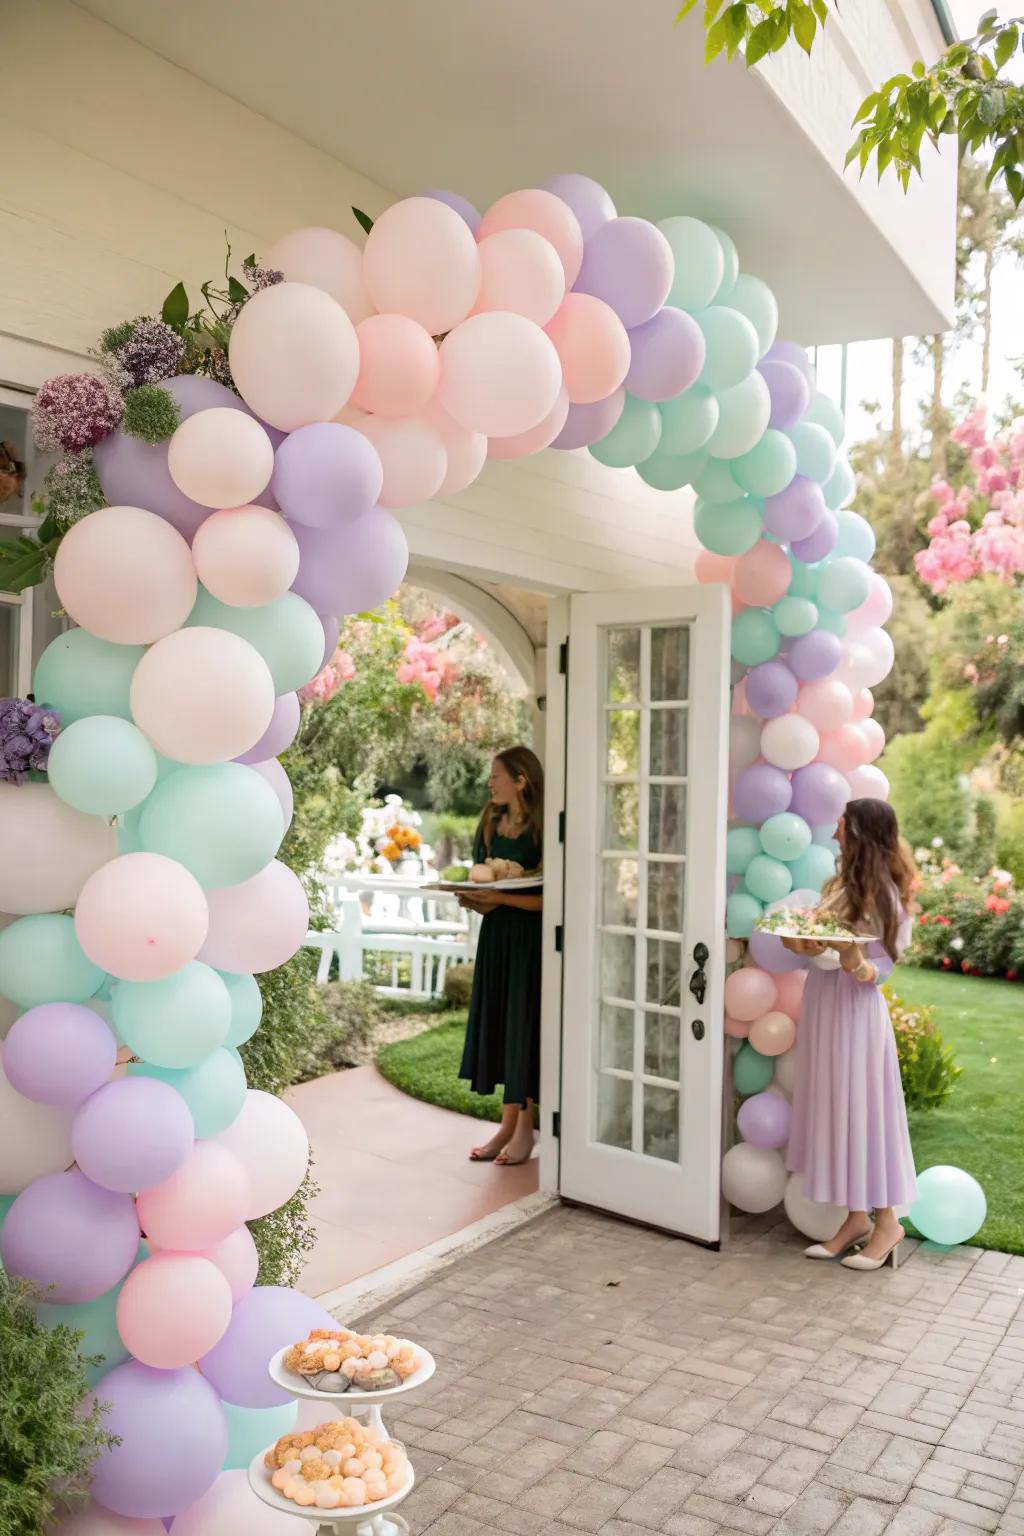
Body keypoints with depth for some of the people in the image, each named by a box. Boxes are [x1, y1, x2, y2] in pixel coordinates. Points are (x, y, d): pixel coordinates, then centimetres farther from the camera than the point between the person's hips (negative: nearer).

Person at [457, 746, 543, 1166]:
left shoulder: (541, 831, -12)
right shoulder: (490, 827, 9)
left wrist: (499, 897, -23)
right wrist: (474, 900, -5)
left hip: (529, 939, -7)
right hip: (495, 936, 7)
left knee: (524, 1026, 1)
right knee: (498, 1026, 10)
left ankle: (525, 1129, 14)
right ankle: (507, 1124, 21)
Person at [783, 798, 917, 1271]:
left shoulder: (880, 894, -15)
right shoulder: (848, 884, 9)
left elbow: (873, 971, -15)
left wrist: (855, 965, -36)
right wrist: (811, 946, -10)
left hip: (853, 1009, -8)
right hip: (824, 1004, 8)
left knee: (861, 1110, 0)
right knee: (836, 1110, 11)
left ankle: (886, 1222, 14)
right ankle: (856, 1217, 21)